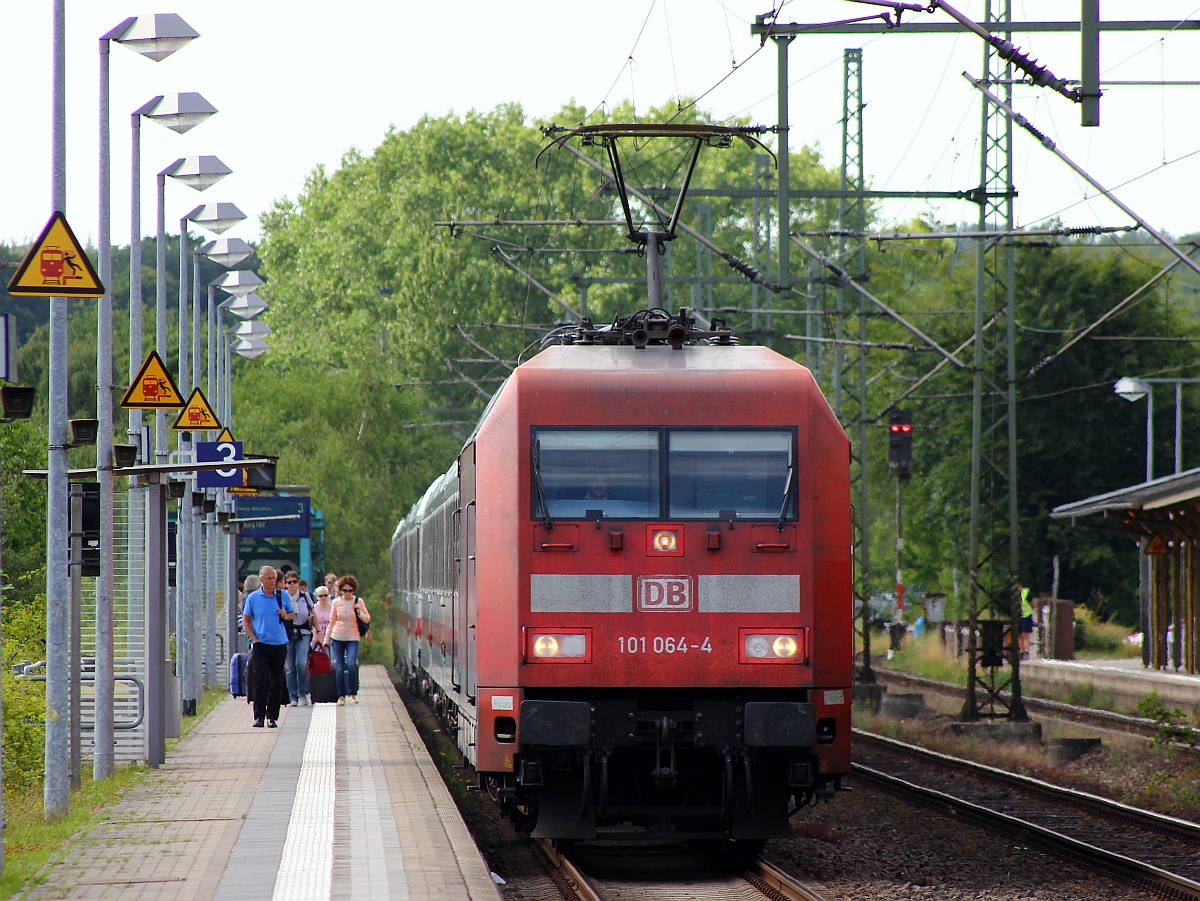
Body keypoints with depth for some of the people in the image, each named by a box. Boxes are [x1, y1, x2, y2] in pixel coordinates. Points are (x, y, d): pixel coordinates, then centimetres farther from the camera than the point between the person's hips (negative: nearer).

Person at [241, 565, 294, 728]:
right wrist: (253, 638, -4)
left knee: (277, 682, 4)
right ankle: (259, 716, -6)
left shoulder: (283, 596, 5)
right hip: (260, 644, -2)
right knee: (261, 681, -9)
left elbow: (292, 615, 14)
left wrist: (286, 616, -10)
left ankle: (272, 716, 11)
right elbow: (246, 620, 7)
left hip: (279, 644, 2)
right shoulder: (253, 598, 2)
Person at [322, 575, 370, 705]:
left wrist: (359, 611, -18)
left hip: (352, 638, -2)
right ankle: (341, 695, 9)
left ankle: (352, 694, -8)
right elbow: (332, 622, 9)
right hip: (337, 638, 2)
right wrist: (326, 639, 9)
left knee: (351, 665, -19)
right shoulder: (336, 602, 2)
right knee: (339, 668, 0)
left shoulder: (358, 601, -1)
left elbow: (367, 619, 1)